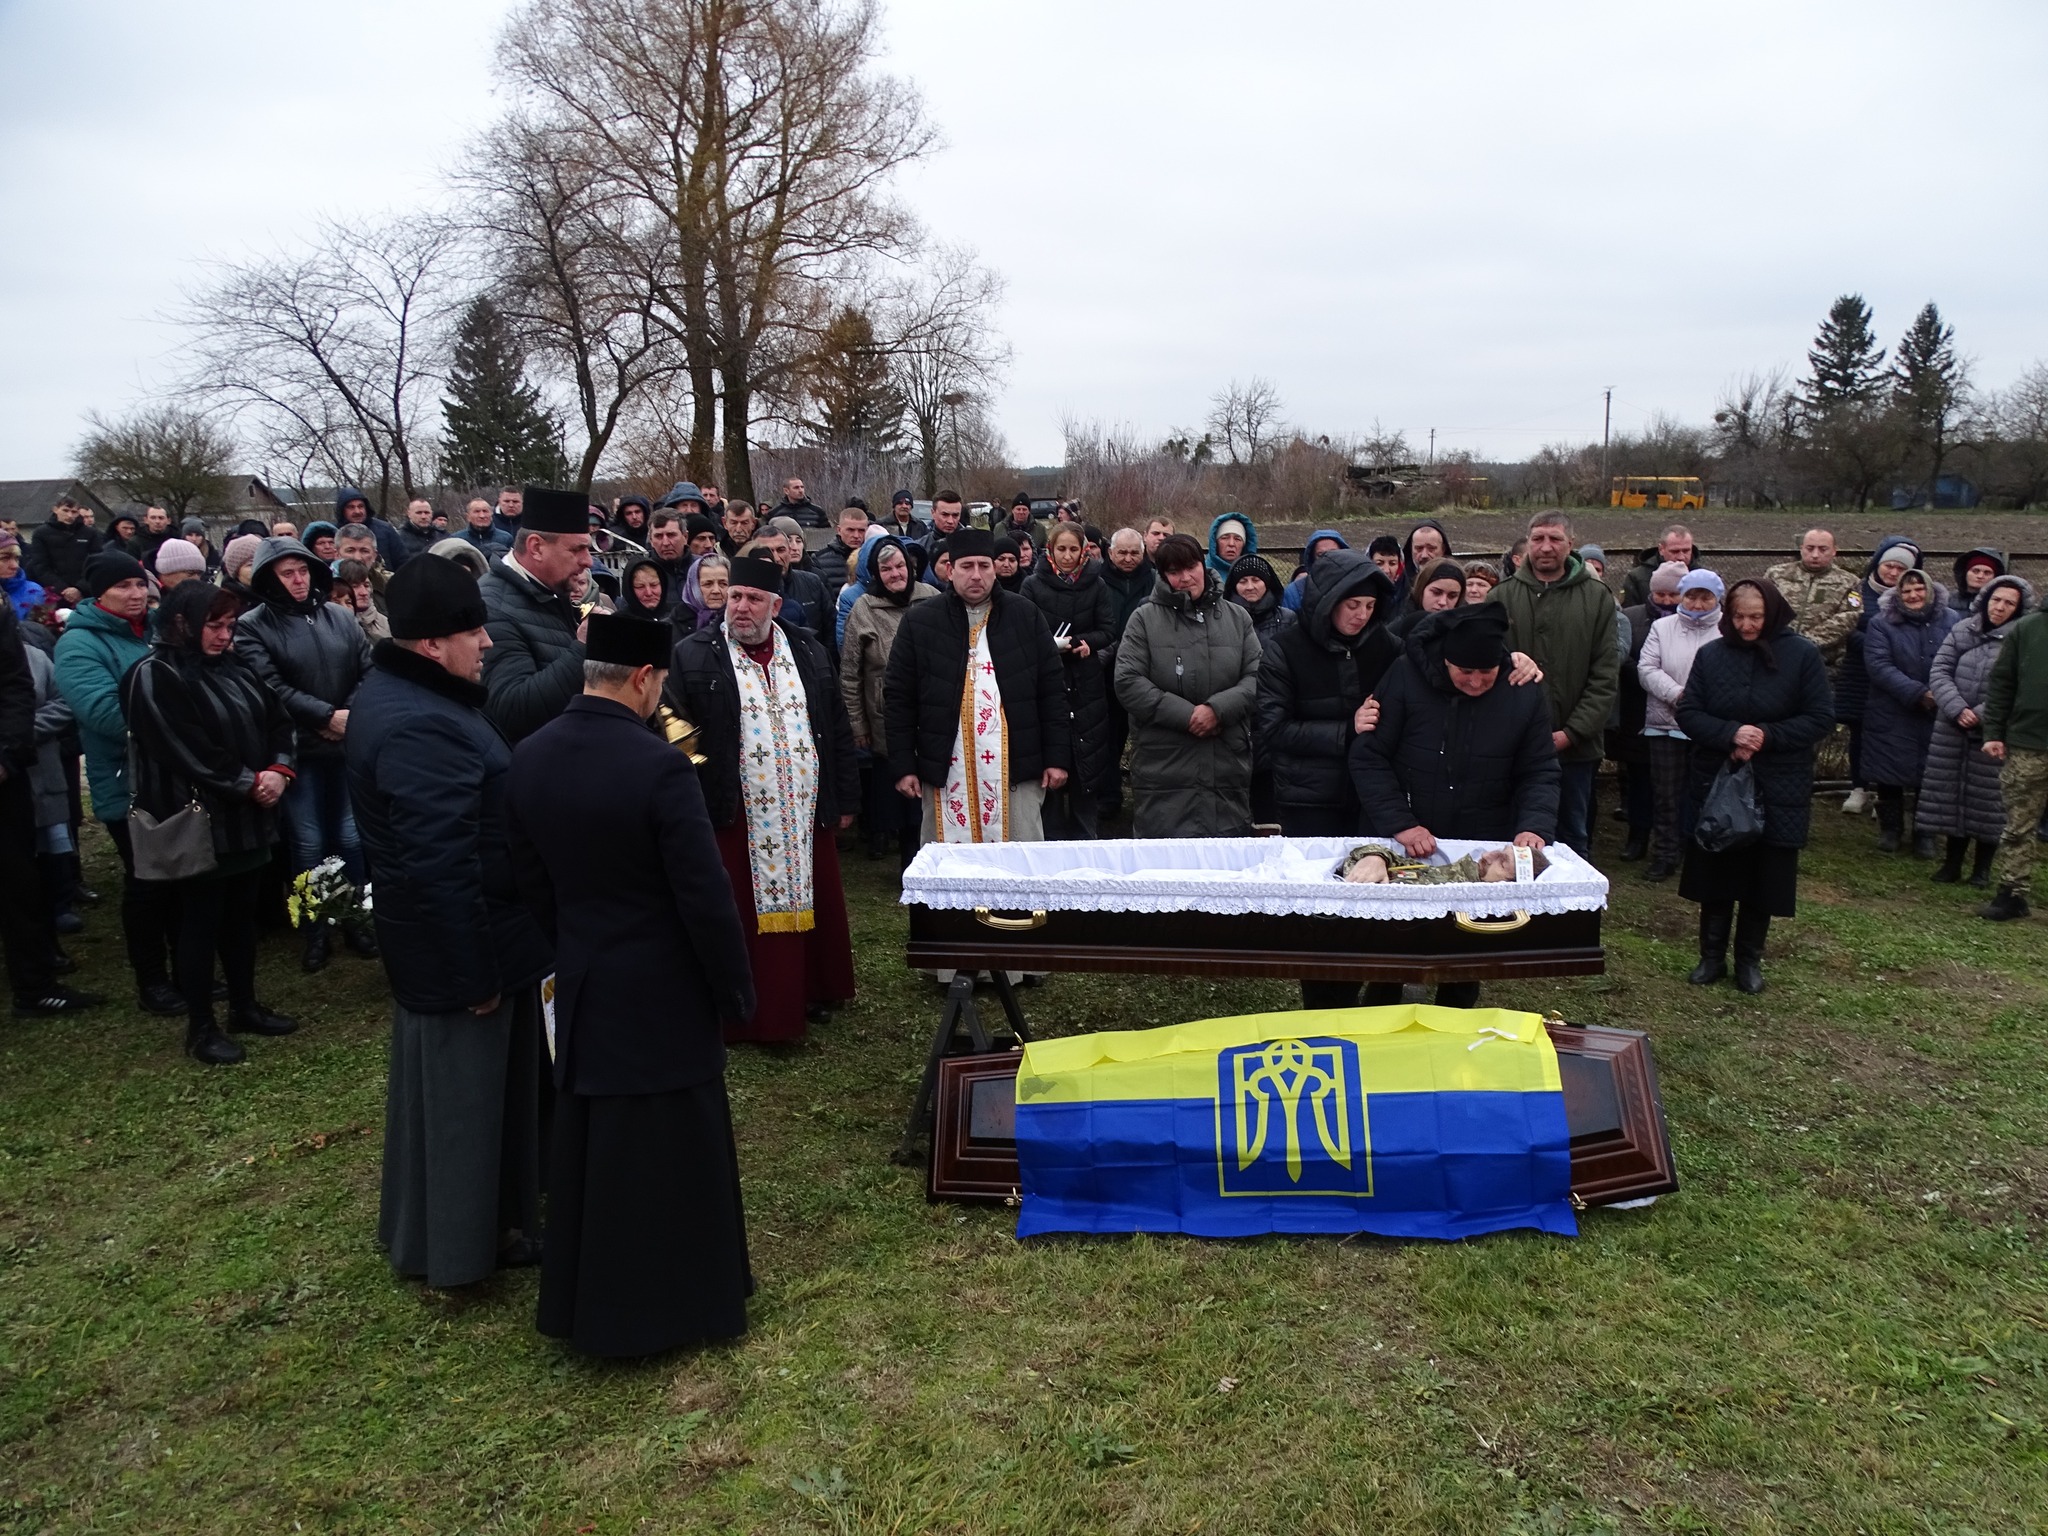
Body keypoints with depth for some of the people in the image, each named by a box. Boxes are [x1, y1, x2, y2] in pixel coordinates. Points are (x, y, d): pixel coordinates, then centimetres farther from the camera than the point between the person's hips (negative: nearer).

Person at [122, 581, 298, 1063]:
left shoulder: (234, 667, 11)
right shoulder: (154, 676, -14)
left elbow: (278, 719, 9)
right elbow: (190, 753, -21)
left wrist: (278, 771, -9)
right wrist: (249, 784, -16)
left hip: (246, 818, 8)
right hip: (197, 823, -7)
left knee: (242, 914, 16)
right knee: (201, 922, 2)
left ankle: (245, 1006, 29)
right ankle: (200, 1028, 13)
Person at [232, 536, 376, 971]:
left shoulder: (341, 618, 7)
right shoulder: (252, 627, -4)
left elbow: (368, 672, 5)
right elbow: (272, 689, -13)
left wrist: (351, 717, -10)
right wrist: (328, 717, -16)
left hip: (350, 746, 3)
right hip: (298, 752, -3)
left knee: (352, 837, 8)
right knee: (309, 845, 3)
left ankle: (356, 921, 23)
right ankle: (315, 931, 17)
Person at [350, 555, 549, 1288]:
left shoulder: (400, 692, 7)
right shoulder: (420, 726, -28)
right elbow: (441, 866, -29)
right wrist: (476, 971, -22)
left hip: (444, 938, 11)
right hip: (458, 945, -11)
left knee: (464, 1083, 23)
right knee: (459, 1090, 7)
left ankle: (489, 1218, 40)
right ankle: (454, 1246, 25)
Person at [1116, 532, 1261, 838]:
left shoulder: (1237, 618, 12)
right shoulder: (1145, 619, 4)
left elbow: (1256, 677, 4)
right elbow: (1128, 682, -6)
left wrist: (1218, 709, -14)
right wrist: (1187, 715, -13)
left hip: (1229, 768, 3)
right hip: (1164, 770, -3)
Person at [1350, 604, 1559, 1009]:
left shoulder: (1524, 696, -6)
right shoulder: (1406, 677, -13)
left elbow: (1540, 773, -1)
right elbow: (1367, 759, -12)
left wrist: (1535, 826, -21)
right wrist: (1399, 825, -21)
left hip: (1484, 853, 2)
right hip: (1400, 848, -1)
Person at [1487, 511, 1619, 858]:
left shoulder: (1596, 598, 3)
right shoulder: (1503, 597, 1)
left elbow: (1606, 676, -1)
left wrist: (1572, 732, -10)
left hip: (1576, 747, 1)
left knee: (1574, 838, 13)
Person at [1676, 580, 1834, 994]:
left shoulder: (1802, 656, -3)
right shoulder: (1711, 655, 2)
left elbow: (1821, 719, -4)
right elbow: (1688, 712, -2)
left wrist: (1767, 736, -16)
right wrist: (1730, 735, -18)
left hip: (1776, 791, -1)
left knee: (1763, 880, 6)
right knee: (1715, 875, 6)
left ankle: (1749, 960, 22)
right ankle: (1711, 957, 20)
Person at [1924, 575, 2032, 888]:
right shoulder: (1962, 630, 6)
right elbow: (1939, 672, 2)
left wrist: (1981, 715, -17)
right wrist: (1957, 709, -11)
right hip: (1953, 730, 3)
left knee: (1989, 799, 3)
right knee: (1952, 794, 9)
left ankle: (1982, 867, 16)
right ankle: (1952, 863, 20)